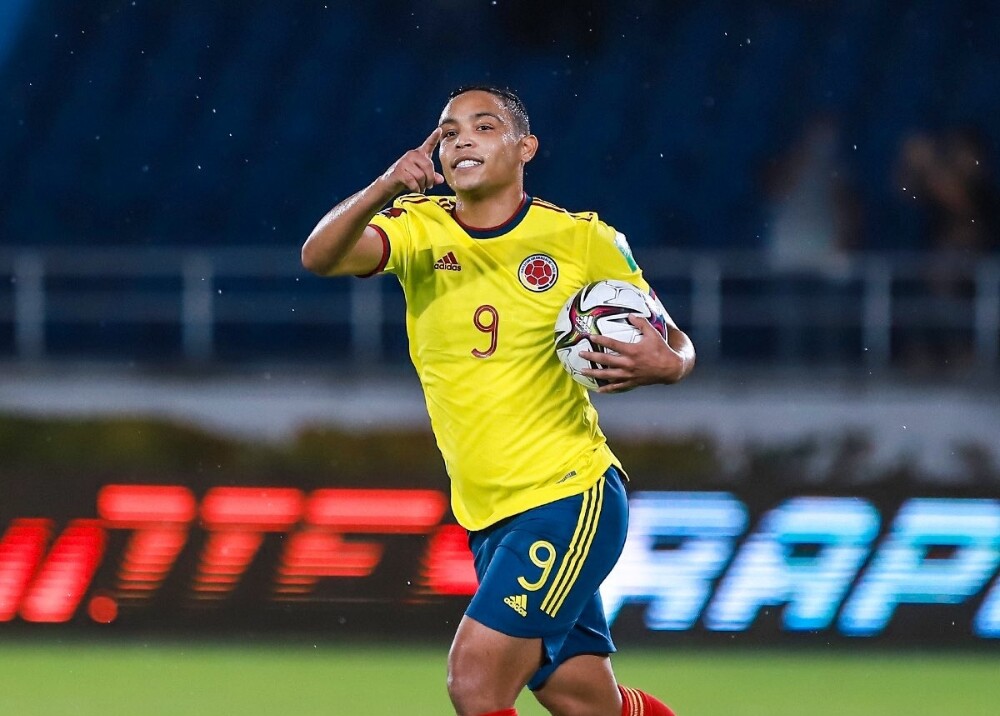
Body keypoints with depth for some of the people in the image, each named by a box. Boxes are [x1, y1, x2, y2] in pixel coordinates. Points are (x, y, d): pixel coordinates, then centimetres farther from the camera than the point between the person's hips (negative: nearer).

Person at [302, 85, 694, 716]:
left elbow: (675, 347, 5)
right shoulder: (418, 228, 2)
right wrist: (383, 190, -35)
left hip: (571, 498, -4)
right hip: (489, 520, 4)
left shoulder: (584, 240, -4)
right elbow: (321, 257, -17)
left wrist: (663, 364, -19)